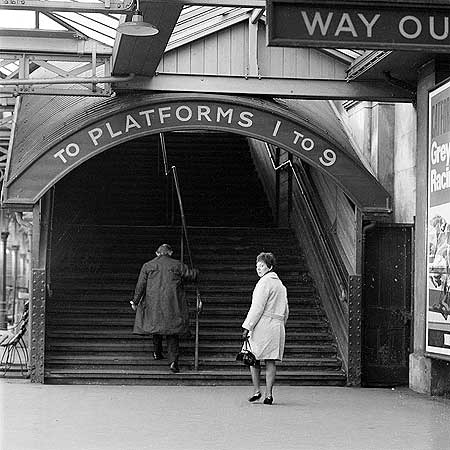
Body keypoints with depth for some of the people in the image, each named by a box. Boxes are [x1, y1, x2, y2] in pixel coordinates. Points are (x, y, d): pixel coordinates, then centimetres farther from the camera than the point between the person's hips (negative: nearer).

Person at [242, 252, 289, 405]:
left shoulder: (264, 282, -9)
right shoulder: (280, 284, 18)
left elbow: (257, 307, -15)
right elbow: (285, 311, 21)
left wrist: (247, 327, -13)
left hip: (263, 325, -7)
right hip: (278, 326, 7)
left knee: (253, 358, 5)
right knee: (271, 361, 5)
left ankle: (256, 390, 4)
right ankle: (268, 394, 1)